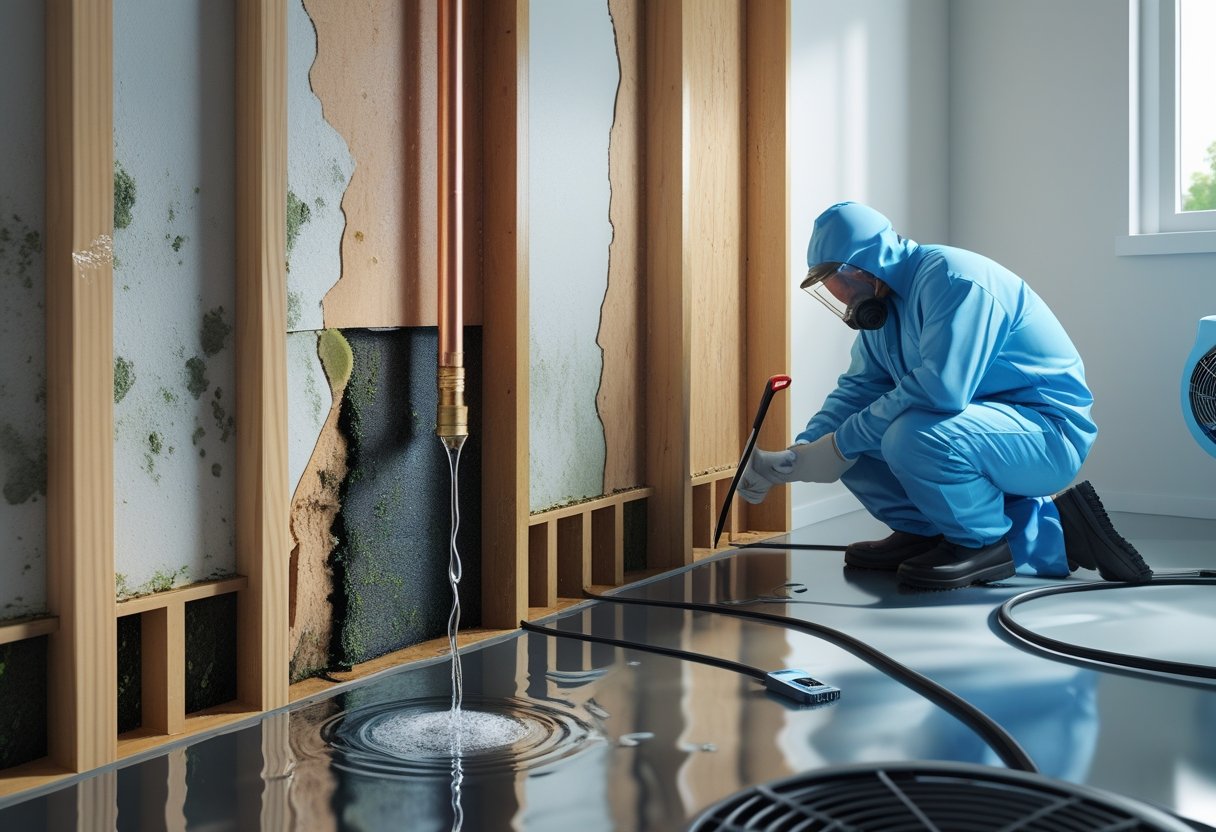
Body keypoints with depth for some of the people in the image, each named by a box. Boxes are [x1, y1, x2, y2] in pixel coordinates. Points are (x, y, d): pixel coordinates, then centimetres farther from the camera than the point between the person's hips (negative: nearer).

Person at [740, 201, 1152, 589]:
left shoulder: (951, 277, -21)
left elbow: (939, 389, -32)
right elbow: (856, 390, 10)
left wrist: (841, 444, -24)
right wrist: (797, 455, -6)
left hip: (1048, 432, -10)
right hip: (984, 424, 10)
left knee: (911, 436, -34)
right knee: (853, 441, 4)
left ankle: (985, 541, -6)